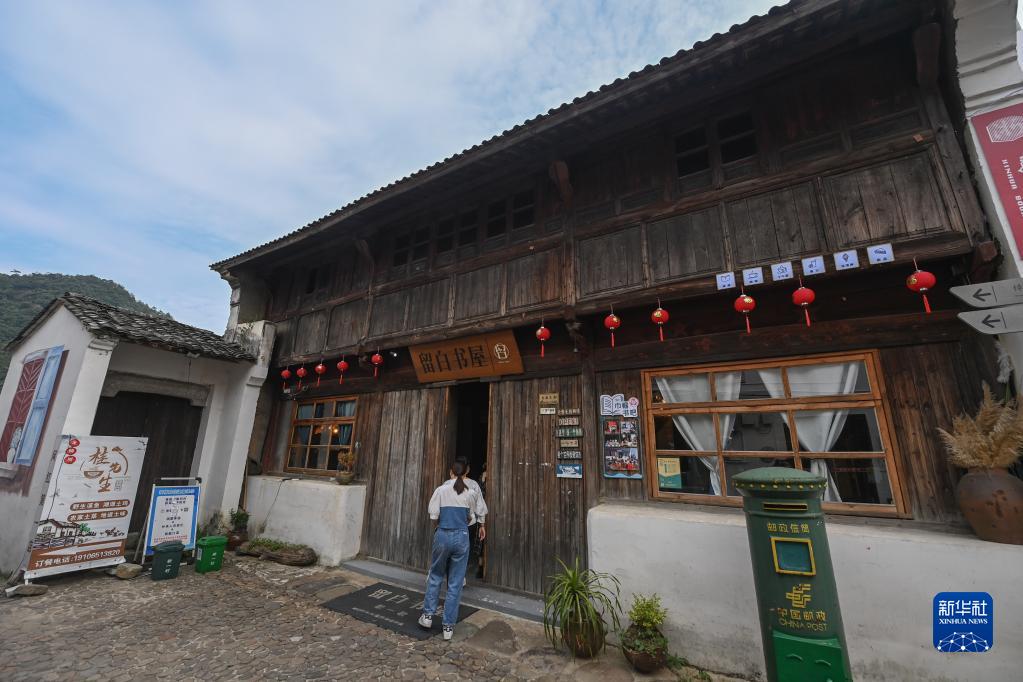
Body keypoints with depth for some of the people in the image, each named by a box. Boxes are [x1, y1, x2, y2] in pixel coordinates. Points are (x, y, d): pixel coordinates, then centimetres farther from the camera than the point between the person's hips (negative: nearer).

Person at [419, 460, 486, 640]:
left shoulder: (441, 490, -6)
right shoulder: (471, 493, -2)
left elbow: (433, 517, -4)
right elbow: (470, 517, 8)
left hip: (443, 535, 0)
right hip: (462, 537, 0)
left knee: (435, 576, 23)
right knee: (455, 583, 11)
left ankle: (428, 615, 28)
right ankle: (448, 625, 18)